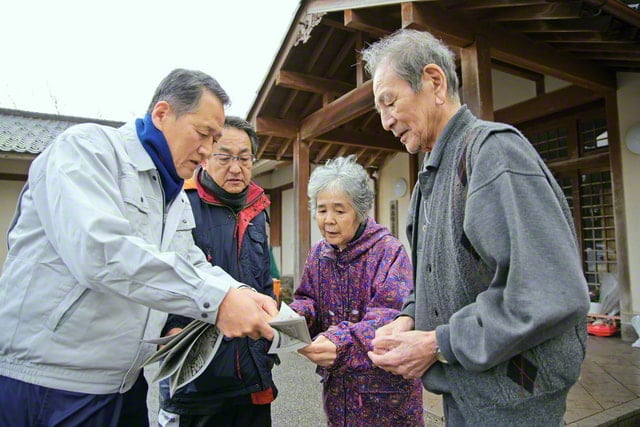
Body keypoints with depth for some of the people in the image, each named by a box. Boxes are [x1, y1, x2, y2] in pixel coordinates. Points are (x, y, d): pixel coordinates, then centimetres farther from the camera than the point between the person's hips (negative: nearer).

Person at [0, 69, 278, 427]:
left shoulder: (178, 198, 11)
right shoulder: (87, 147, -14)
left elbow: (192, 264, 9)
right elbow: (99, 249, -30)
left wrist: (238, 292, -12)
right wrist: (215, 299, -32)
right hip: (44, 381, -7)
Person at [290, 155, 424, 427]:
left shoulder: (388, 251, -15)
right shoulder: (318, 254, 3)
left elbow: (389, 315, -25)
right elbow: (307, 300, 6)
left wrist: (342, 341, -40)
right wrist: (292, 317, -18)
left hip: (384, 383, -4)